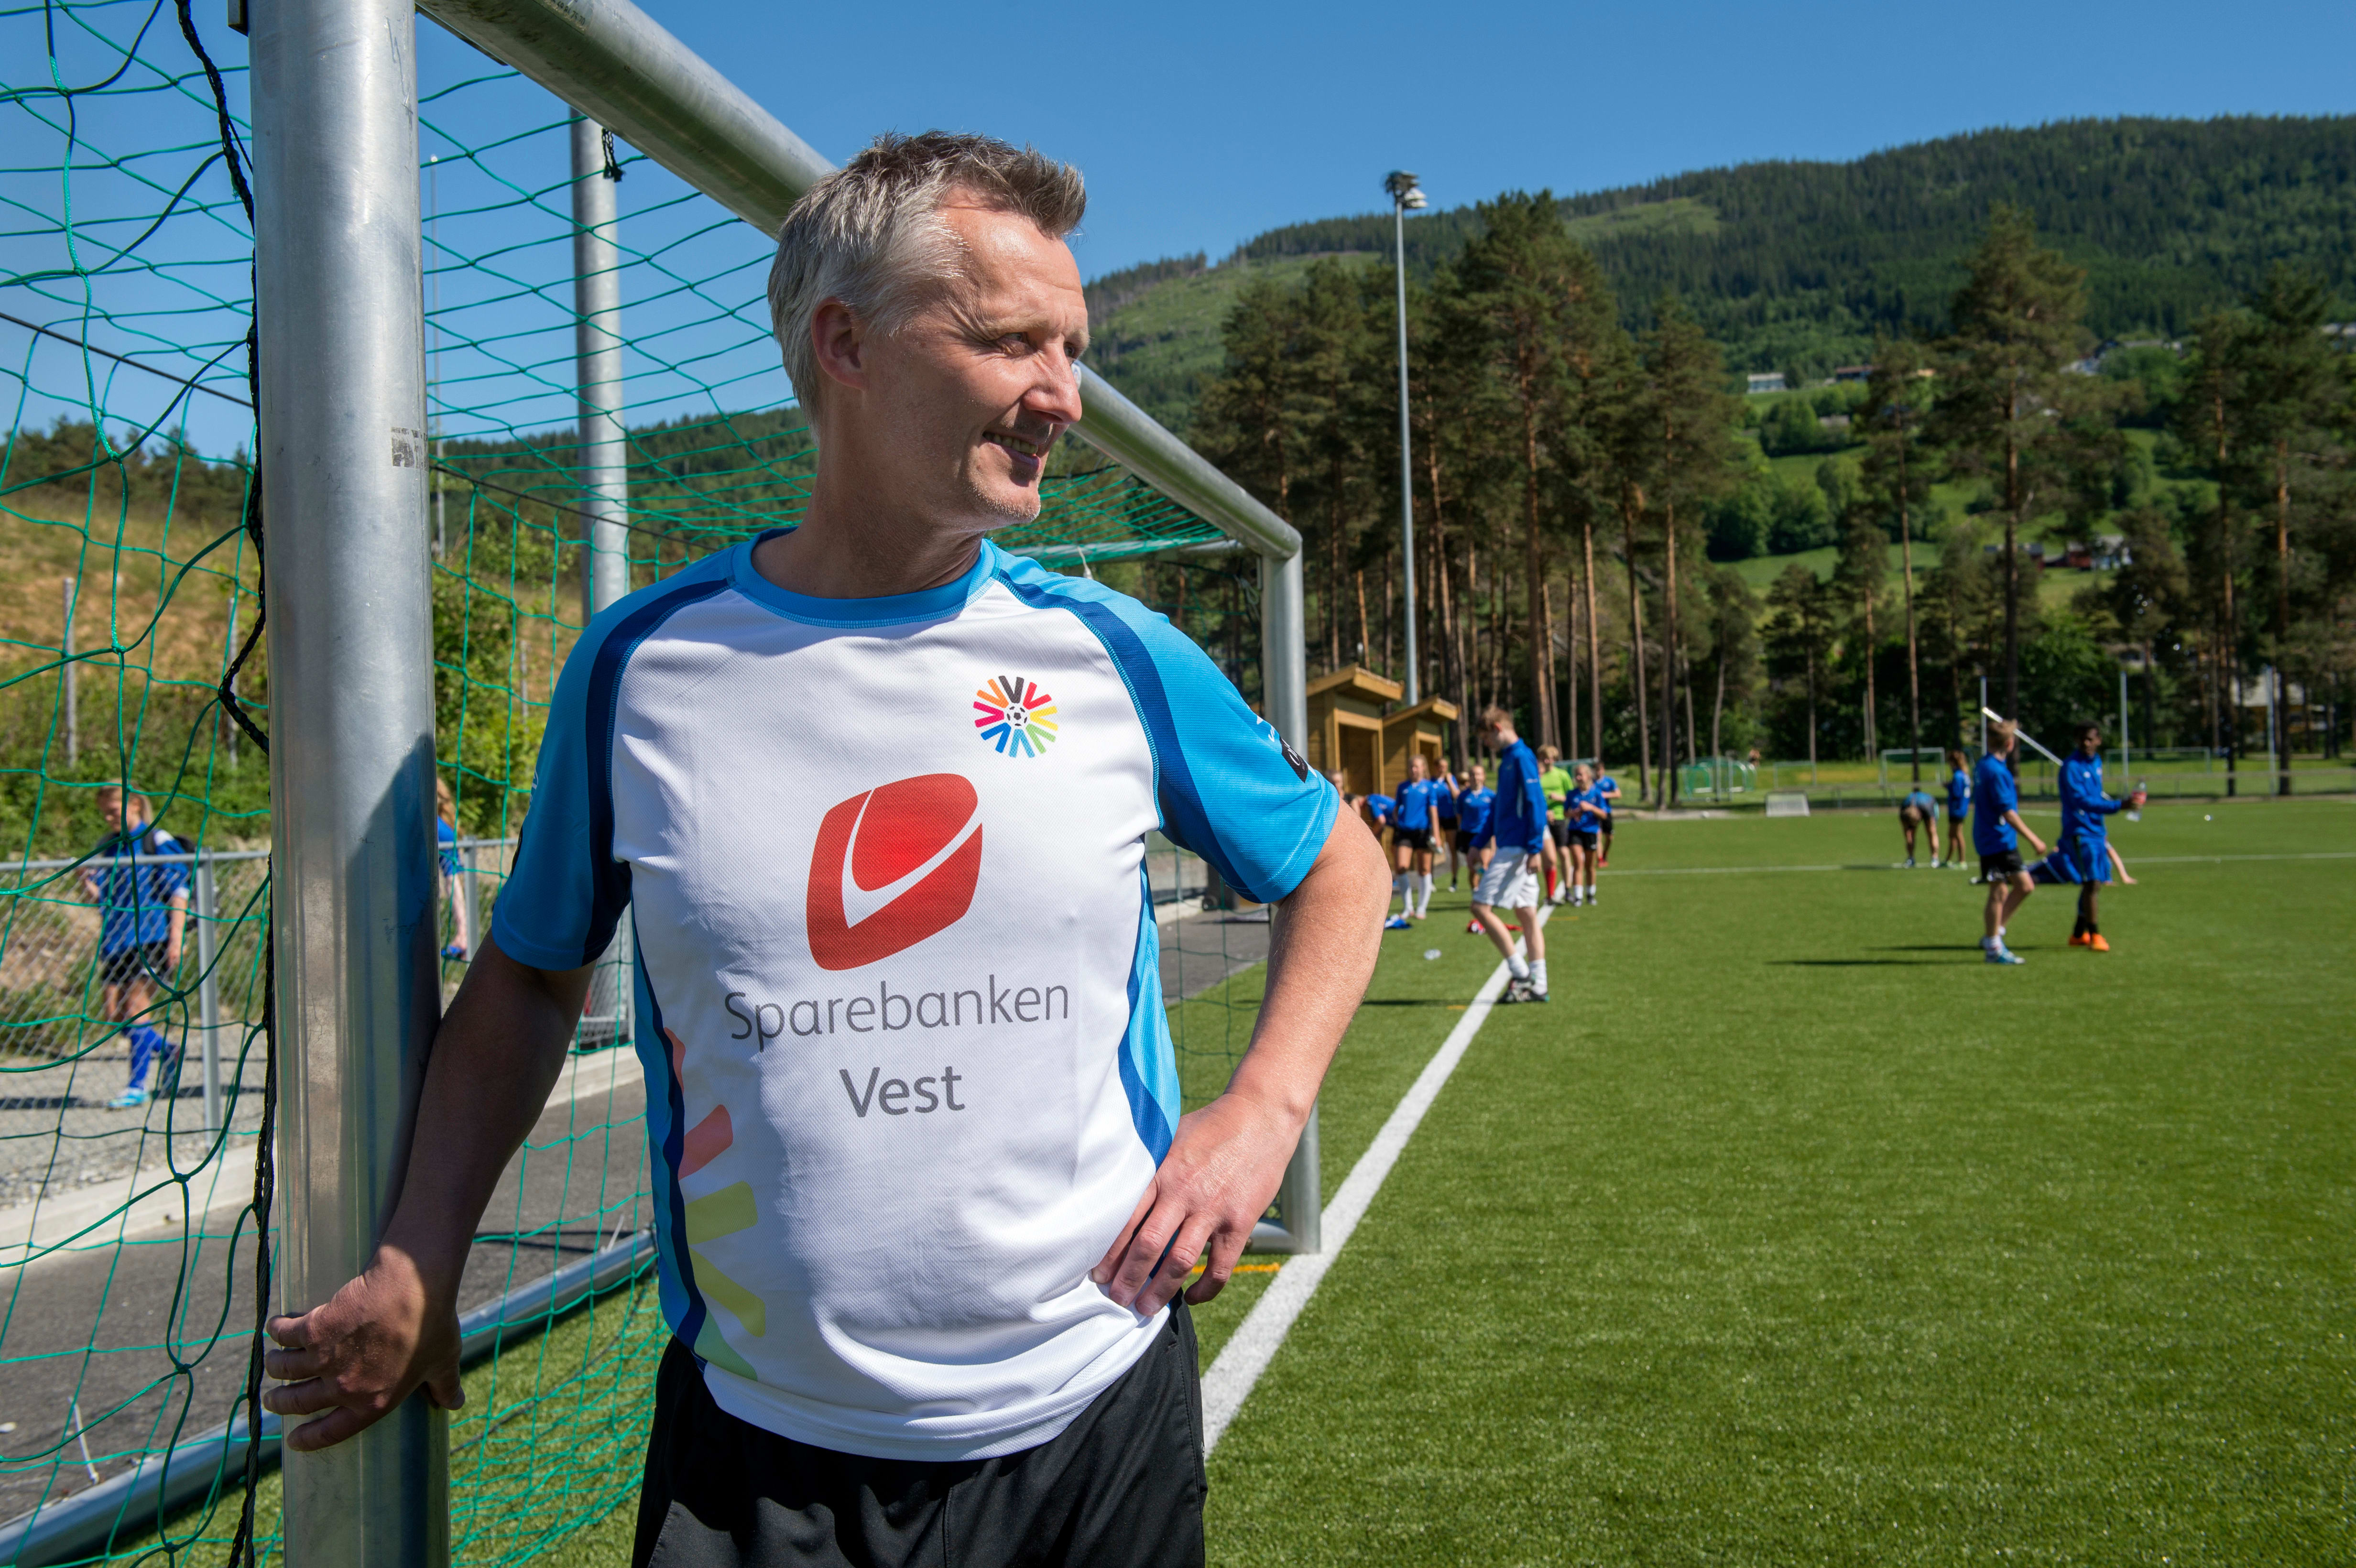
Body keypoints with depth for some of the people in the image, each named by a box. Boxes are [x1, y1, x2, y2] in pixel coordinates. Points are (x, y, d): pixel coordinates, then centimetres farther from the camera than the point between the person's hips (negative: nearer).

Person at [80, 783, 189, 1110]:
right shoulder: (105, 847, 14)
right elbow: (101, 899, 16)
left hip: (151, 938, -7)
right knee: (112, 1013, 3)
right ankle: (166, 1052, 24)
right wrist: (88, 884, -6)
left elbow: (179, 892, -6)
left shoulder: (157, 841, -4)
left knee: (135, 1006, -10)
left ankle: (137, 1087, -5)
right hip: (115, 941, 7)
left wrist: (176, 938, -12)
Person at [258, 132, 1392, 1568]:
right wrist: (418, 1266, 1)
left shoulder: (1115, 655, -5)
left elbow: (1337, 860, 8)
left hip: (1092, 1413, 2)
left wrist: (1264, 1109, -5)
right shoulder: (642, 665, -6)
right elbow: (533, 972, 7)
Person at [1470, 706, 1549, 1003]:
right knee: (1526, 915, 8)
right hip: (1511, 848, 10)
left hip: (1516, 849, -10)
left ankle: (1521, 974, -6)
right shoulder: (1508, 759, 17)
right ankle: (1537, 986, 10)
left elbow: (1536, 803, -19)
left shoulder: (1522, 758, -13)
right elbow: (1498, 807, 25)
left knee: (1481, 906, -9)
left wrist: (1535, 848, -22)